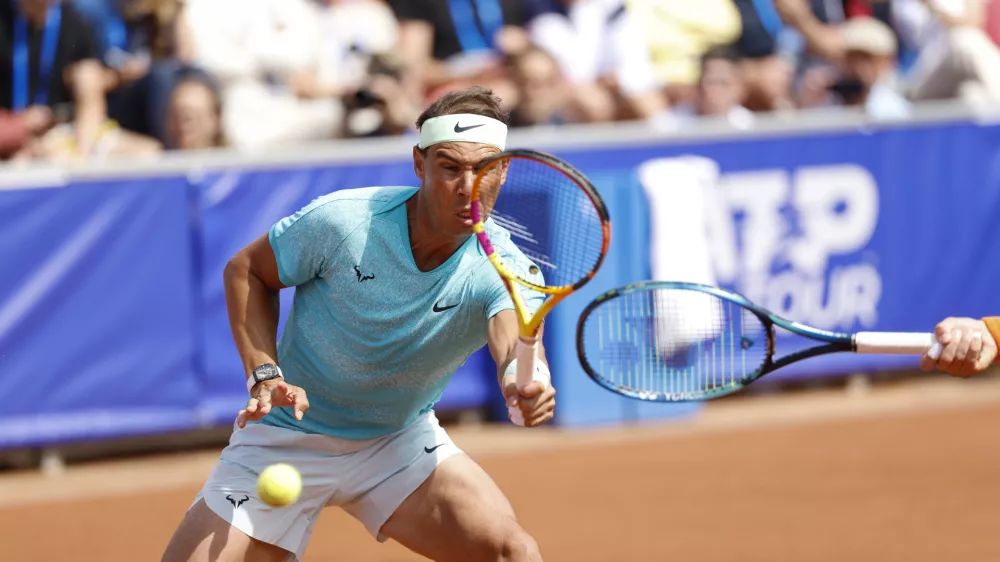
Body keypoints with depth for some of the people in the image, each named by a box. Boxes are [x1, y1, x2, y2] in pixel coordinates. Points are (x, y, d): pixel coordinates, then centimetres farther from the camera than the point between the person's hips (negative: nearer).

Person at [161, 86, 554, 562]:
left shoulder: (504, 268, -21)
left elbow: (515, 341, -43)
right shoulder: (340, 220, -21)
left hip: (400, 442, 1)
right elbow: (246, 270, -4)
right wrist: (264, 375, -17)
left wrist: (527, 384, -67)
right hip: (287, 436, -1)